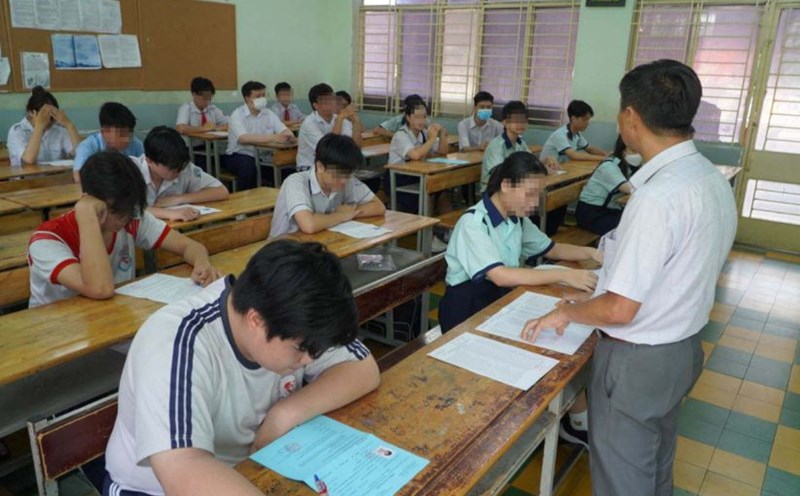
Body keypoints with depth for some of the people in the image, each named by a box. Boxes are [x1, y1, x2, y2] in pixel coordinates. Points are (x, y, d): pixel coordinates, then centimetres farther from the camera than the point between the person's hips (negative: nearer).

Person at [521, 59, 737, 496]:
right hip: (681, 349, 9)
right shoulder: (714, 180, -1)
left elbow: (619, 310, -26)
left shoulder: (656, 199, -30)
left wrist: (568, 311, -8)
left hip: (637, 361, -8)